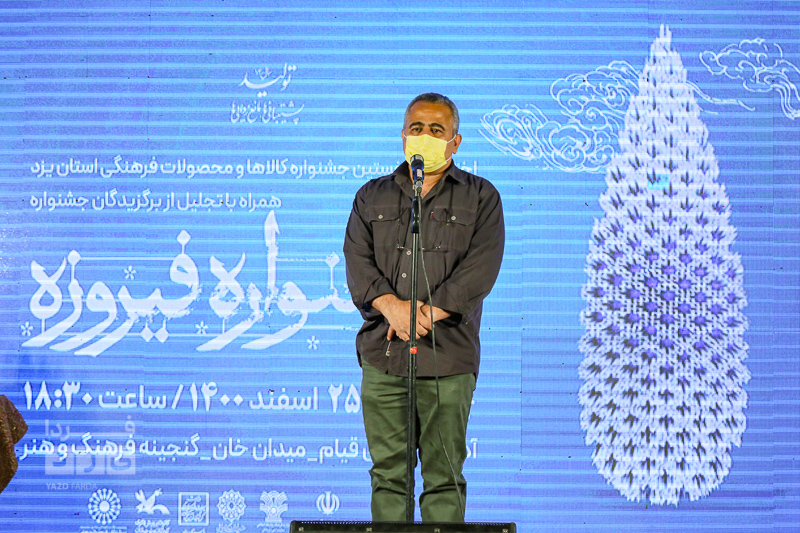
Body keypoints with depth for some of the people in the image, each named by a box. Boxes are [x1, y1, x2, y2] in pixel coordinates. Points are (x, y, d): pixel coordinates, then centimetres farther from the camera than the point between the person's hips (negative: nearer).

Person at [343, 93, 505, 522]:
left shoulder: (480, 197, 10)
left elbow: (480, 269, -3)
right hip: (382, 354, 3)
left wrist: (427, 312, -13)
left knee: (444, 475, -3)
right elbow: (358, 260, 5)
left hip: (448, 355, -2)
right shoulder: (372, 197, 18)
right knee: (388, 471, 2)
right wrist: (390, 305, -14)